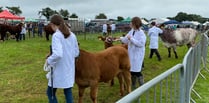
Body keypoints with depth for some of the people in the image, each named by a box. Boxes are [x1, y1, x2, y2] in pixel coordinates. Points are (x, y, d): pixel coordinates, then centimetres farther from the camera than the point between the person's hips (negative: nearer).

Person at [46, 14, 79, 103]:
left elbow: (58, 54, -29)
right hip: (70, 69, 6)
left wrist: (49, 60, -12)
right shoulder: (72, 35, 5)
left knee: (50, 92, 10)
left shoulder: (56, 35, -16)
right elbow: (76, 53, 11)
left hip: (59, 70, -6)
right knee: (68, 92, 14)